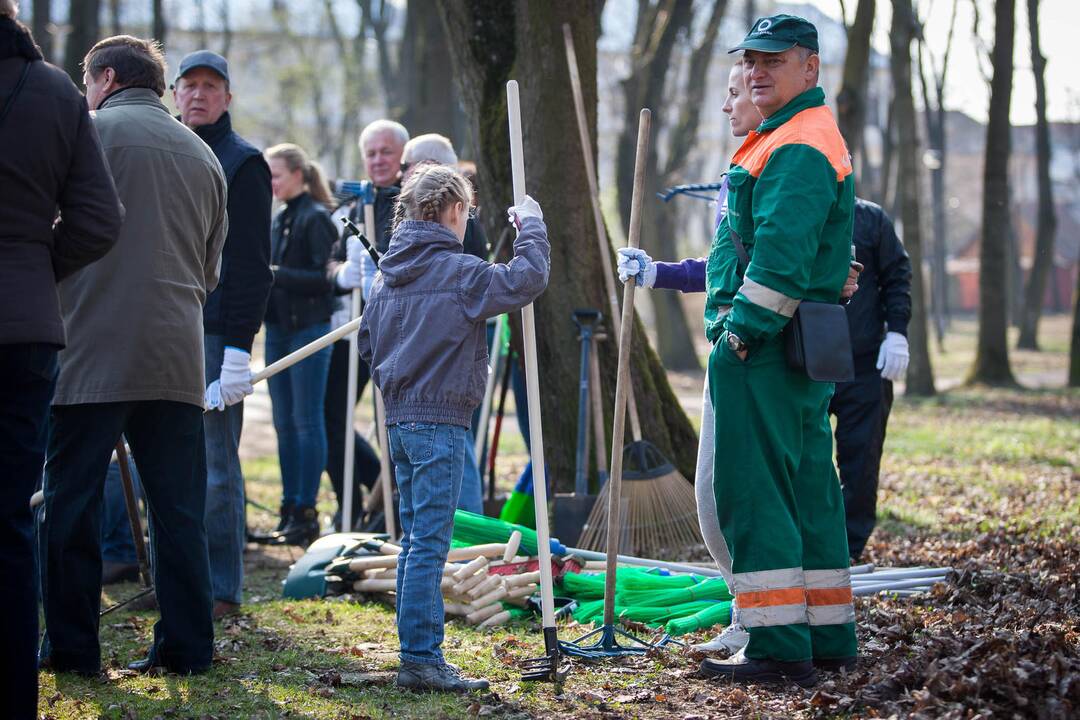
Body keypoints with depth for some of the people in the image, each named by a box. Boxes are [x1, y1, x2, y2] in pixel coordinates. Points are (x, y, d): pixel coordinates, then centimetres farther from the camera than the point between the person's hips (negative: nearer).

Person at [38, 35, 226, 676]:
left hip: (93, 352, -5)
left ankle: (71, 647, 3)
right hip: (177, 358, 5)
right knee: (179, 507, 8)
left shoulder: (90, 133, -1)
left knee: (72, 501, 2)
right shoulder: (203, 155, 17)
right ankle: (187, 645, 8)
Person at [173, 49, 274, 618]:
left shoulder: (241, 163, -3)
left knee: (215, 466, -3)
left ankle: (222, 588, 2)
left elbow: (252, 266, -9)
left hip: (215, 334, -6)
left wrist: (238, 348, -16)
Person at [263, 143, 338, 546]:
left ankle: (306, 512, -2)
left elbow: (325, 277, -17)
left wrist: (278, 275, -22)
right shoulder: (279, 220, 14)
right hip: (279, 327, 8)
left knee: (306, 420, -5)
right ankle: (290, 508, 15)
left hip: (309, 327, -8)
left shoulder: (316, 217, -10)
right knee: (283, 420, 9)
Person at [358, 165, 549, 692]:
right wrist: (531, 225, -3)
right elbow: (528, 279, -17)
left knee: (415, 540, 13)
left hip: (399, 419, 8)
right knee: (429, 544, -8)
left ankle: (415, 654, 17)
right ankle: (421, 661, -10)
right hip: (440, 421, -8)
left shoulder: (388, 273, 11)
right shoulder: (459, 272, -13)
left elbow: (367, 341, 18)